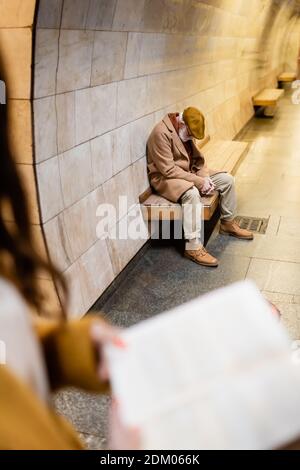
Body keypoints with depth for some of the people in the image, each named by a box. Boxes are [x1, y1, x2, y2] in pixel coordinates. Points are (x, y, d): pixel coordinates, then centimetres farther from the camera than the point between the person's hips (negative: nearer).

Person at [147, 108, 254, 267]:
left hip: (189, 173, 9)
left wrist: (205, 176, -9)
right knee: (192, 193, -39)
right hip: (165, 178, -9)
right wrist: (198, 181, -24)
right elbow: (168, 170, -27)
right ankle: (193, 247, -34)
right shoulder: (161, 133, -23)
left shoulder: (186, 132, 4)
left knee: (227, 179, 0)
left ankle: (228, 223, 18)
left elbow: (197, 158, 12)